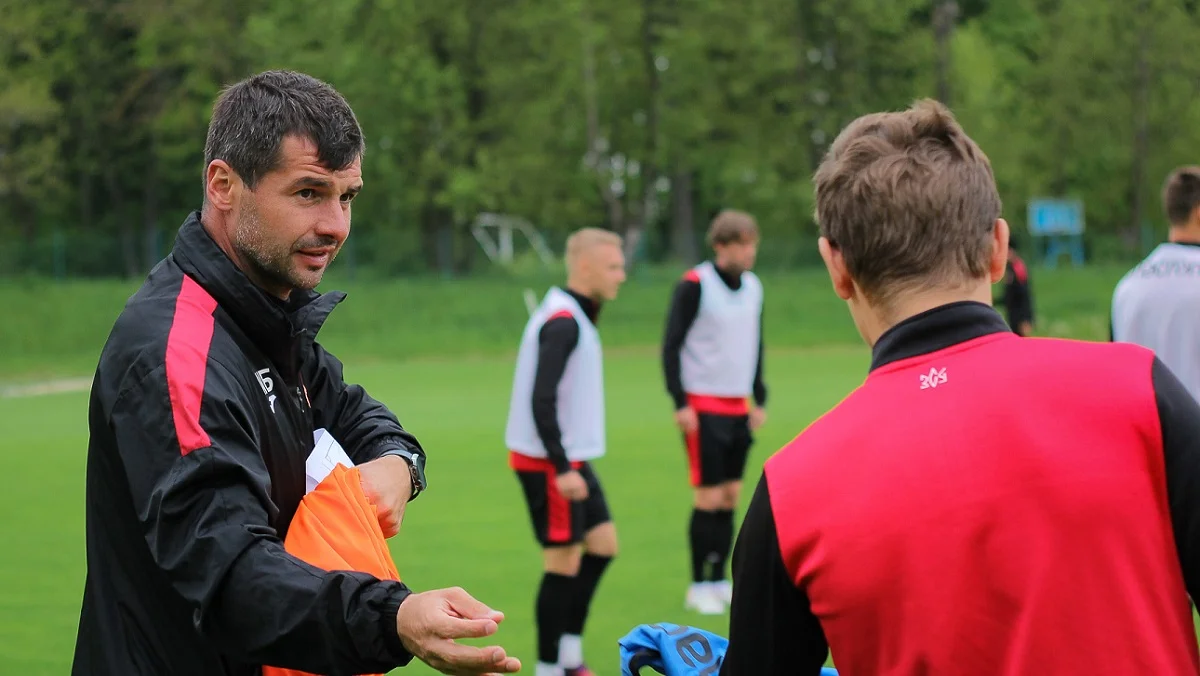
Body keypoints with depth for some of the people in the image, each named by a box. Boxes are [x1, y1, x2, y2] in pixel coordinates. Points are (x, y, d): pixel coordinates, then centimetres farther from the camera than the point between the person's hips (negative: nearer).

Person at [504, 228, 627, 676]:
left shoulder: (573, 316, 12)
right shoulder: (563, 323, -19)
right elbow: (540, 400, -25)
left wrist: (571, 462, 18)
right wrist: (562, 468, -25)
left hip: (571, 459, 10)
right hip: (550, 463, -10)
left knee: (602, 543, 11)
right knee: (564, 560, -4)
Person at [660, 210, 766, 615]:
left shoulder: (752, 287, 9)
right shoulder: (694, 285, -11)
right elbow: (671, 346, -10)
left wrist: (759, 399, 14)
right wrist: (680, 403, -15)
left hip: (738, 407, 6)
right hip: (703, 407, -6)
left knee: (731, 496, 7)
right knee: (709, 498, -6)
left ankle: (719, 581, 14)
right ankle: (699, 588, 2)